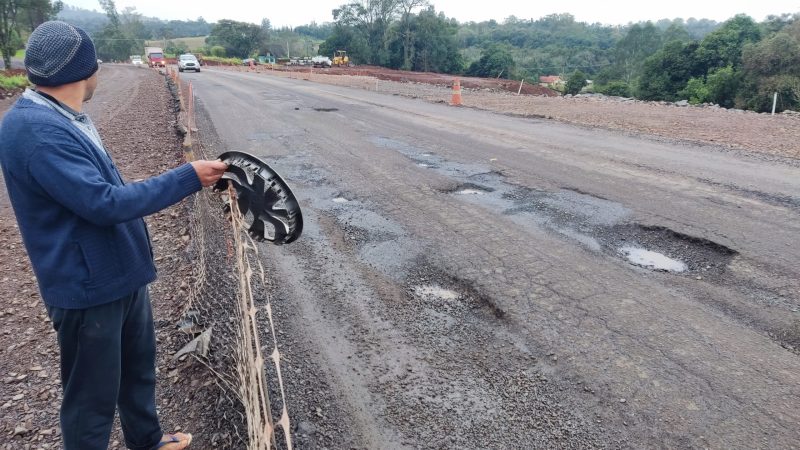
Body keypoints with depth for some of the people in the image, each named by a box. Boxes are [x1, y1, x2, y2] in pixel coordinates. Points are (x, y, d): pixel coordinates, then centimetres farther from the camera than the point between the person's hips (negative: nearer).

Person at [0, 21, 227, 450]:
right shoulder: (36, 130, -25)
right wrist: (188, 176, -26)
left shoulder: (61, 118, 8)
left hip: (121, 275, 10)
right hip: (89, 289, -10)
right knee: (93, 395, 8)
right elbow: (105, 203, -29)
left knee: (138, 369, 26)